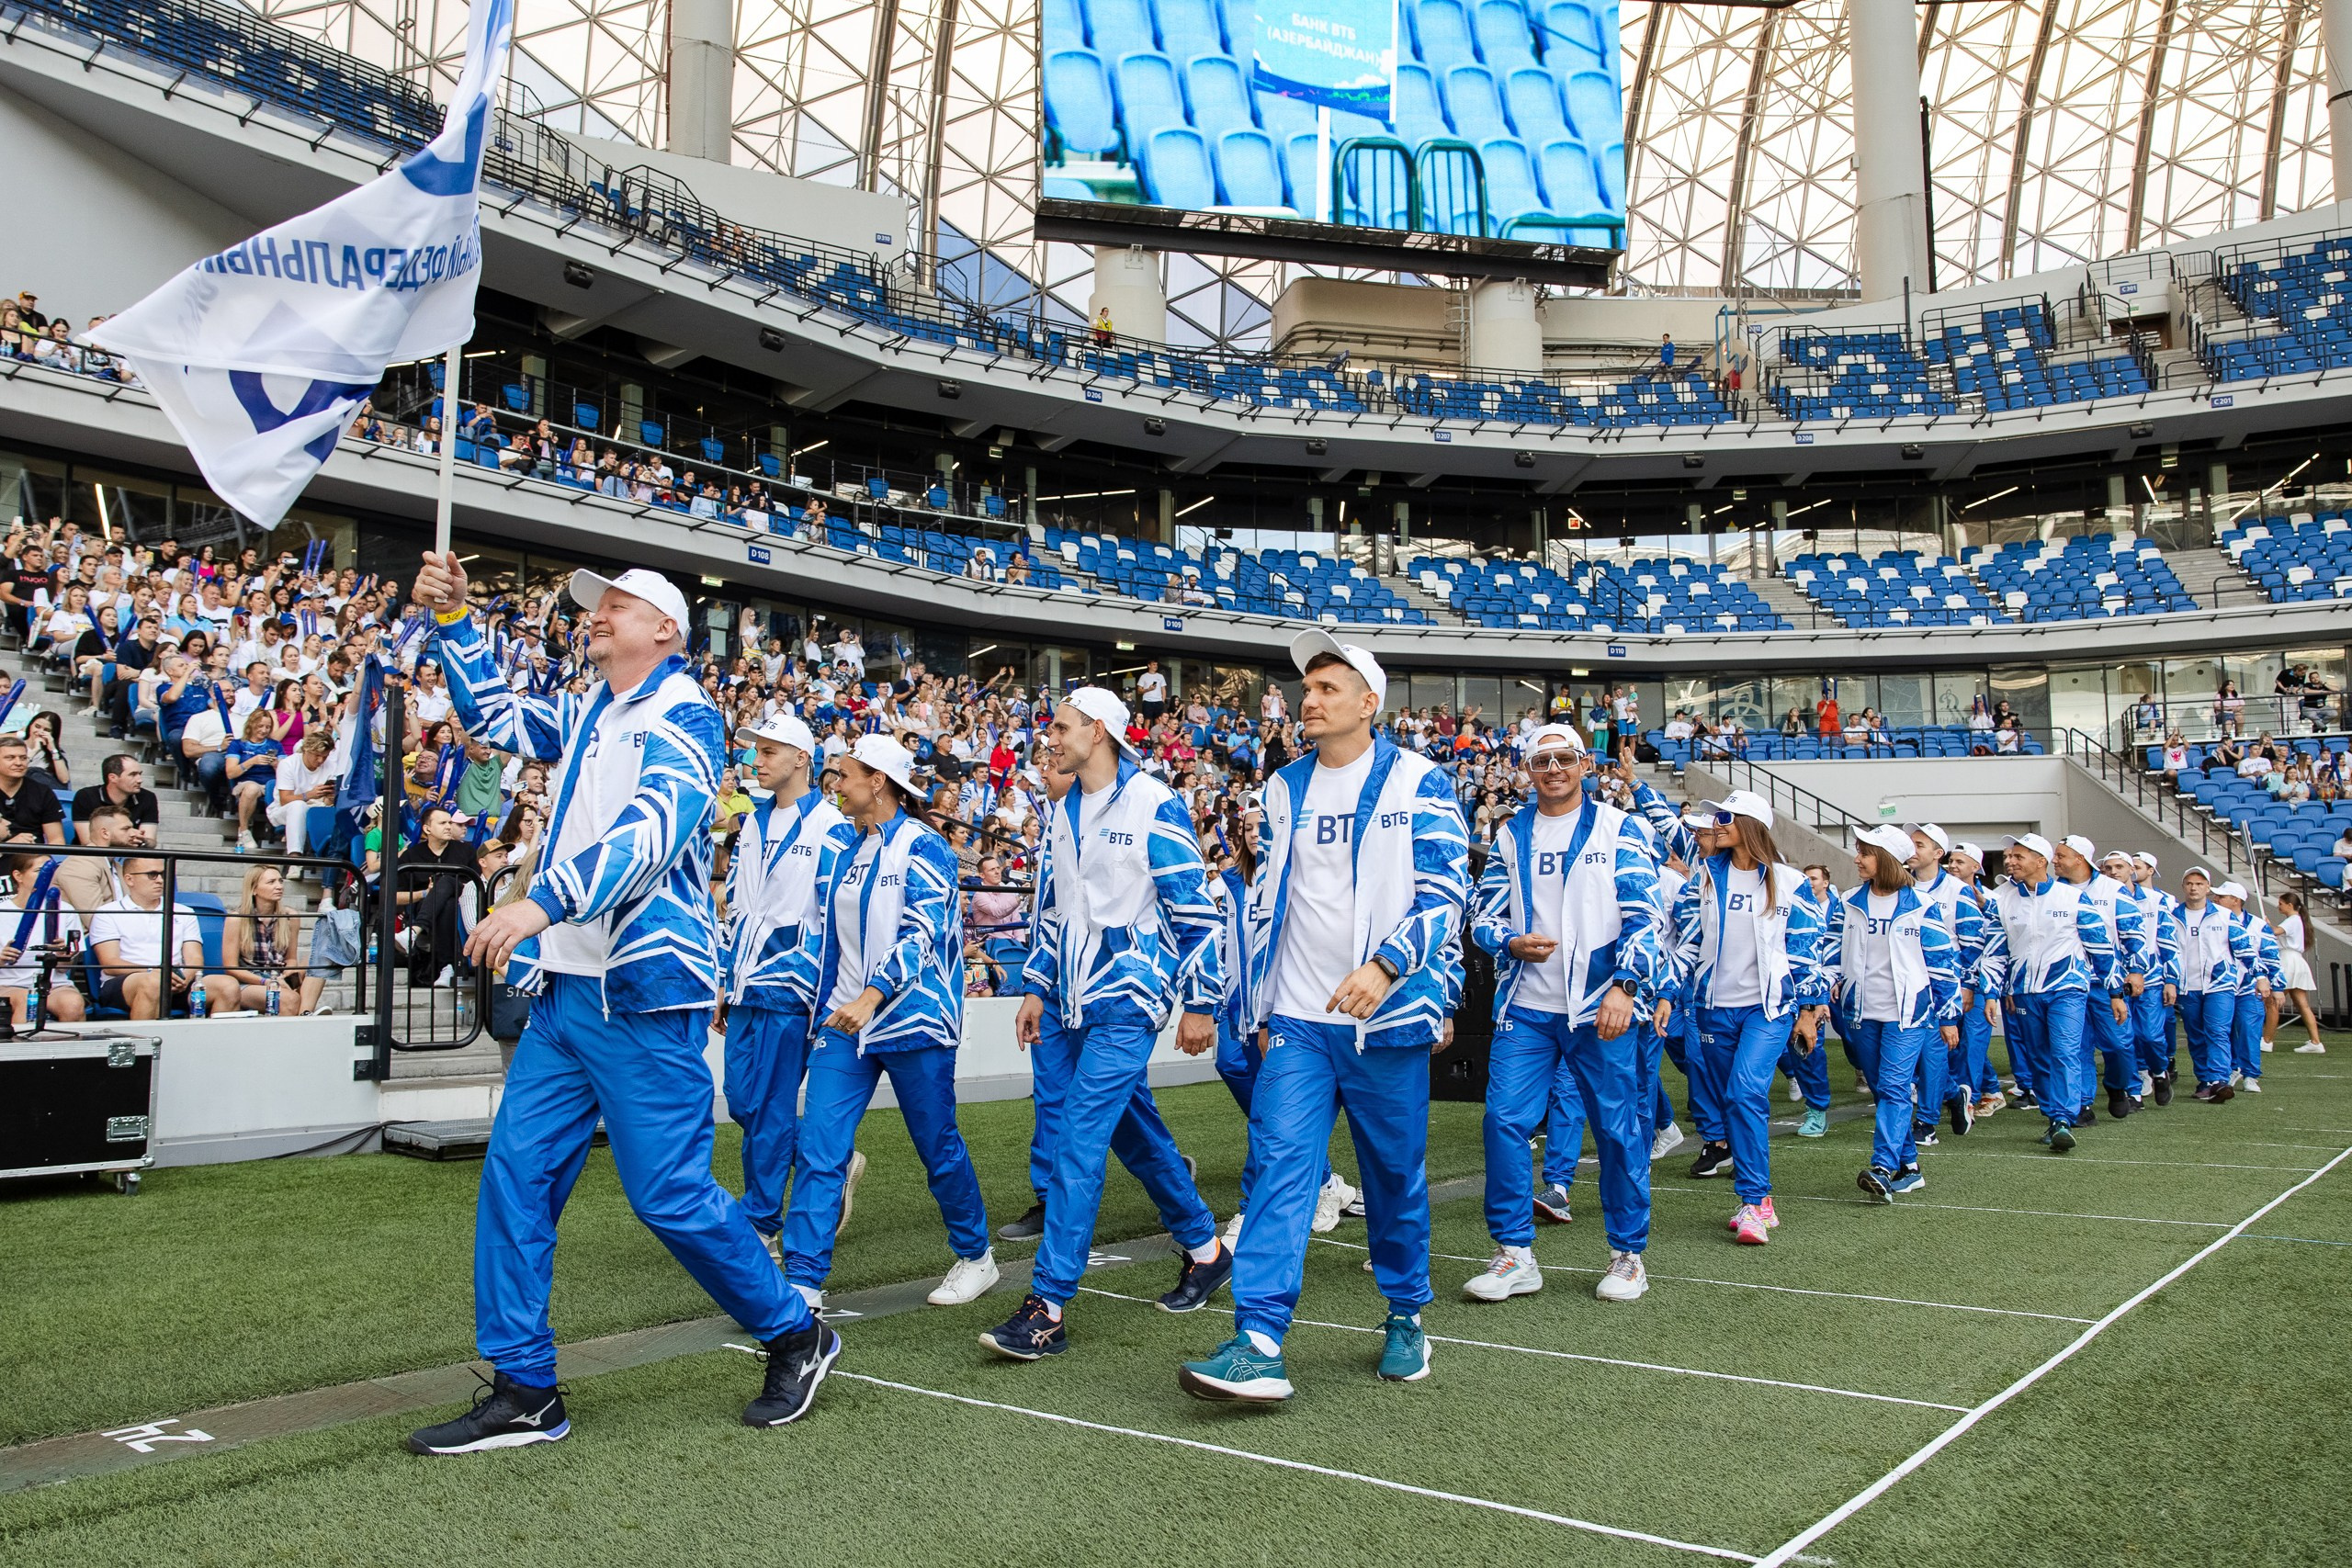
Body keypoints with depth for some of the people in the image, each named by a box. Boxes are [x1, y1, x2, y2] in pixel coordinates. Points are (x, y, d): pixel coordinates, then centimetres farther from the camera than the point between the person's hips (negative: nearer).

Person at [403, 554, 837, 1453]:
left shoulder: (682, 716, -8)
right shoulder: (589, 717, 18)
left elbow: (651, 832, -23)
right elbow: (495, 714, 32)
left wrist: (545, 900, -34)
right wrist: (453, 619, 19)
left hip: (642, 992, -8)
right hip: (564, 990, 8)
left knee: (669, 1194, -5)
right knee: (516, 1173, 4)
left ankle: (795, 1338, 16)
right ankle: (523, 1392, 14)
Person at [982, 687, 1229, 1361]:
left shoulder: (1154, 806, -11)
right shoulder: (1064, 812, 12)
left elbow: (1195, 909, -10)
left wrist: (1199, 1003, -10)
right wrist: (1035, 987, 16)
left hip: (1127, 1000, -8)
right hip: (1071, 1000, 8)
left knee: (1079, 1139, -13)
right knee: (1136, 1134, 16)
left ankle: (1049, 1307, -10)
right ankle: (1205, 1248, 34)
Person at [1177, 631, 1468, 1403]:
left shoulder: (1417, 781, -3)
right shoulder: (1286, 788, 11)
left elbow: (1445, 889, -11)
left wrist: (1385, 965, -26)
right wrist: (1262, 1007, 15)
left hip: (1387, 1017, -3)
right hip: (1299, 1020, 3)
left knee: (1396, 1173, 9)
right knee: (1281, 1165, -8)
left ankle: (1406, 1316, 30)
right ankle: (1259, 1343, -10)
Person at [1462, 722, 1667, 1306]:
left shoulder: (1618, 828, 3)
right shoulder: (1511, 836, 11)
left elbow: (1643, 914, -4)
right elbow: (1483, 918, 11)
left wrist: (1624, 987, -16)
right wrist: (1514, 943, -11)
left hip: (1603, 1006, -2)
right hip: (1526, 1007, 3)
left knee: (1619, 1129, 2)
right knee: (1504, 1120, -5)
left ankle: (1628, 1255, 19)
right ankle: (1515, 1254, 7)